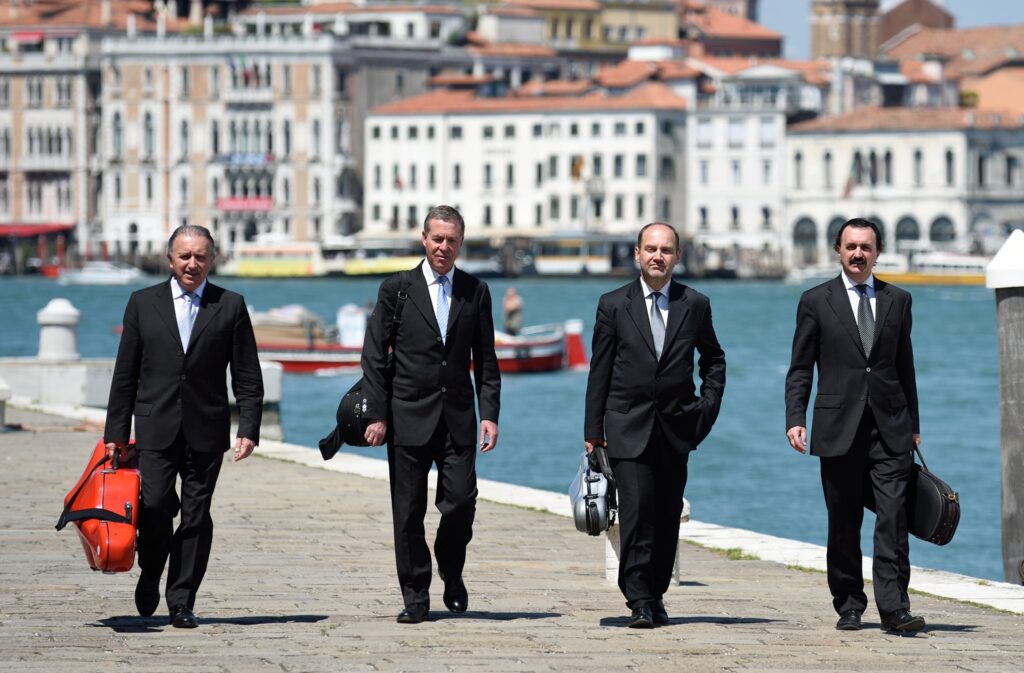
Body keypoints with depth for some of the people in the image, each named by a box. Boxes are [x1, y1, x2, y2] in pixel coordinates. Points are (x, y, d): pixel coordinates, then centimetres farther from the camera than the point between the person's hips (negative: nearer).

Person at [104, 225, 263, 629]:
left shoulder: (230, 307, 6)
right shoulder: (143, 304, 8)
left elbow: (247, 377, 5)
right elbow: (125, 375, 9)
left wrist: (248, 429, -5)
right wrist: (116, 432, 5)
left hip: (206, 430, 0)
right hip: (156, 429, 0)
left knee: (196, 517, -1)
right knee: (155, 506, -12)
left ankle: (181, 602, 5)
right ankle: (150, 577, 14)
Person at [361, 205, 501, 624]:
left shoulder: (476, 292, 8)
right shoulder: (396, 290, 2)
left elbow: (485, 360, 10)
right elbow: (374, 358, 1)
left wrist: (489, 414, 0)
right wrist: (376, 415, -6)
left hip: (458, 417, 1)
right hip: (409, 417, -1)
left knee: (461, 501, -6)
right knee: (409, 511, 0)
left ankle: (451, 573, 21)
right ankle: (415, 596, 9)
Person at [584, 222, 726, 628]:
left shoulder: (695, 305, 6)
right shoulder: (614, 305, 3)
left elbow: (713, 361, 19)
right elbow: (600, 371, 4)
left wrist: (707, 407, 6)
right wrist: (593, 431, 2)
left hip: (677, 428, 2)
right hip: (629, 427, -2)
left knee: (668, 518, 5)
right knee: (636, 514, -11)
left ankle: (655, 596, 15)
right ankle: (639, 602, -12)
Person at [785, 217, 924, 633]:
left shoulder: (898, 300, 12)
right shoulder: (816, 302, 5)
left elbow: (905, 366, 15)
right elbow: (800, 369, 4)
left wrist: (913, 424, 13)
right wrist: (795, 419, -7)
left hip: (890, 429, 1)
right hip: (839, 428, -1)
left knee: (894, 518, -9)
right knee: (843, 523, 4)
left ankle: (894, 608, -12)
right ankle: (849, 606, 13)